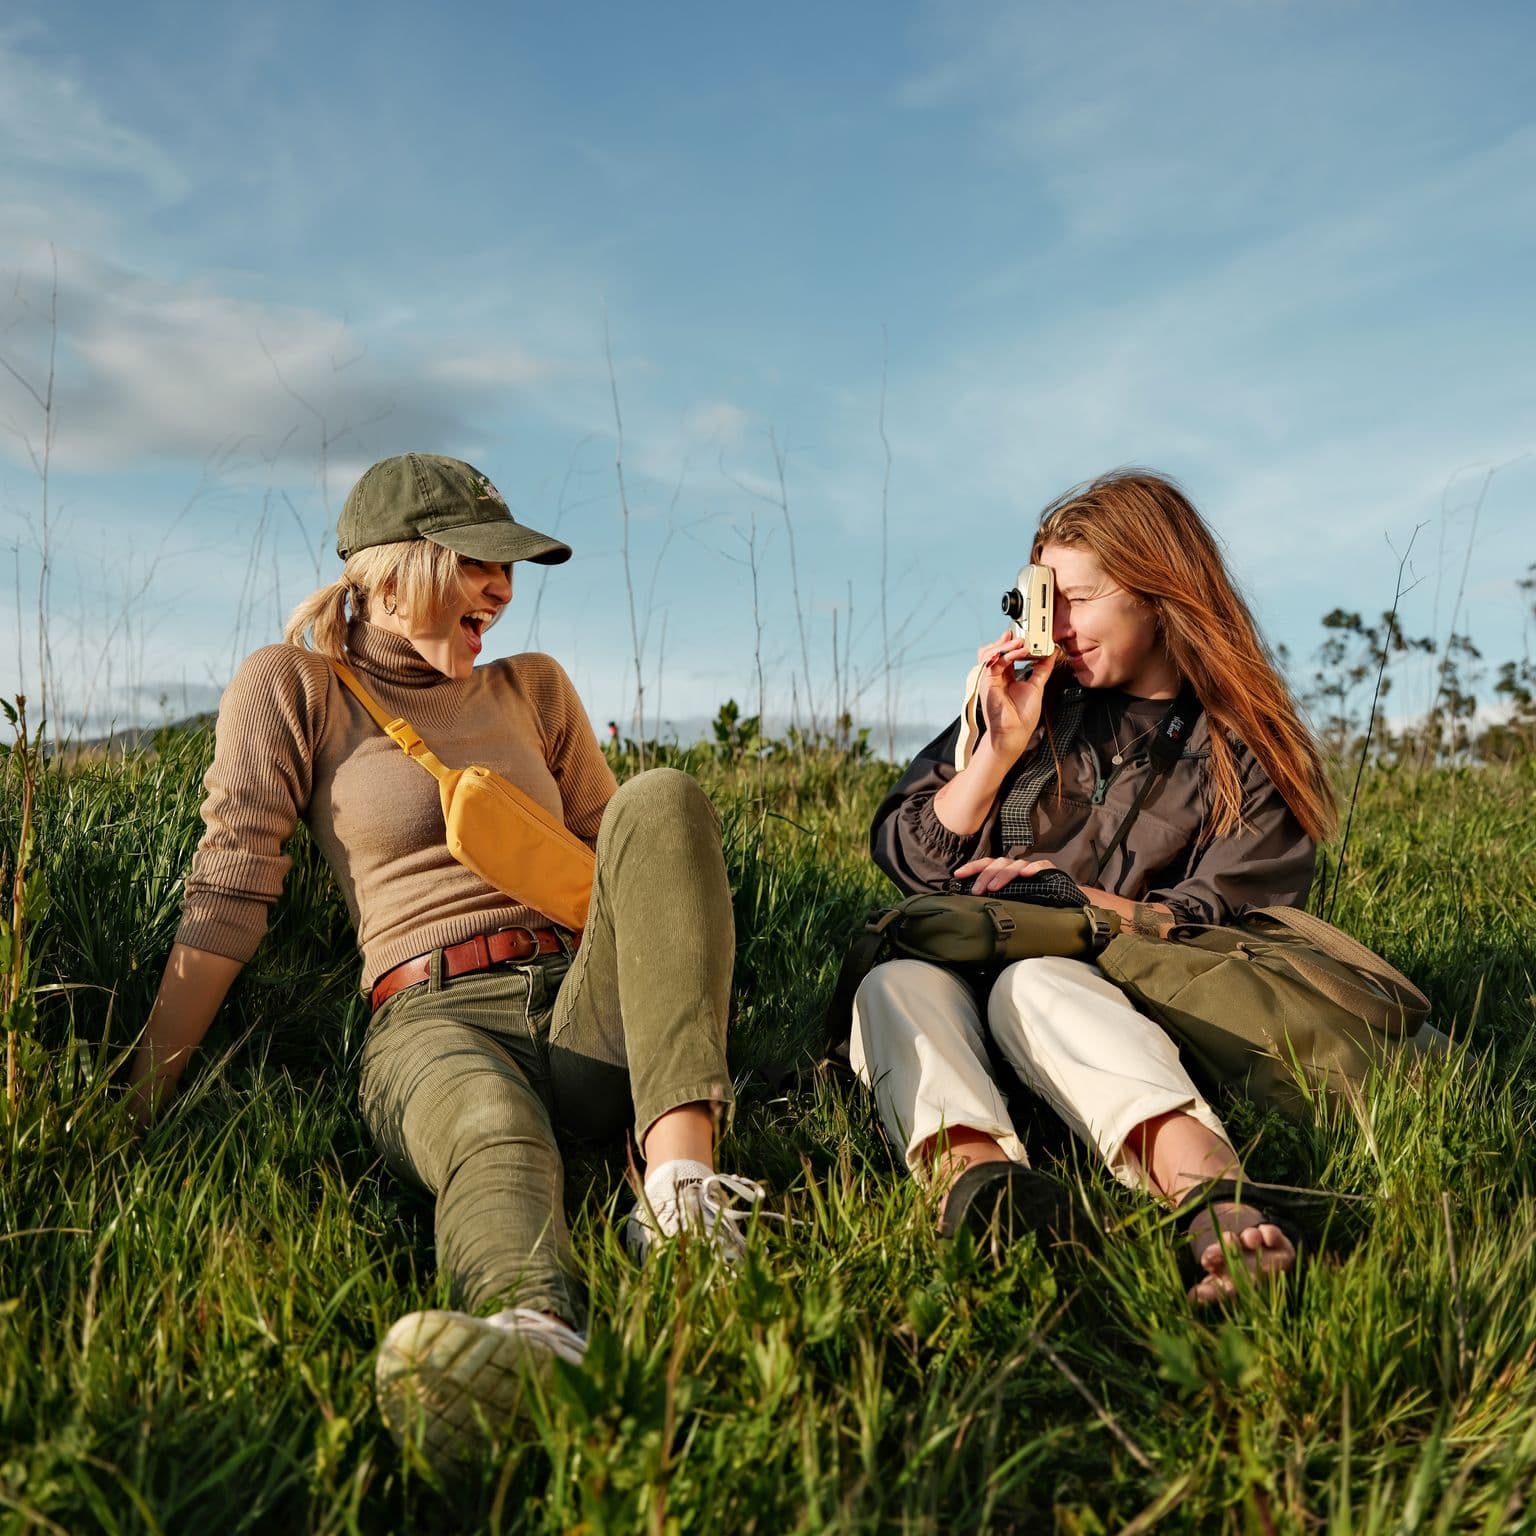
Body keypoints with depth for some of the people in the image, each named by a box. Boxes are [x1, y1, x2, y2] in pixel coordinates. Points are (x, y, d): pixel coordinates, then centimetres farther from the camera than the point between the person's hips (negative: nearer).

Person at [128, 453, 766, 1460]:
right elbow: (228, 898, 3)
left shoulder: (533, 687, 22)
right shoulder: (294, 686, 10)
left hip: (584, 1008, 4)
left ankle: (683, 1184, -42)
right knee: (491, 1130, -39)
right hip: (434, 1022, -3)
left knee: (664, 798, -24)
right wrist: (137, 1106, -3)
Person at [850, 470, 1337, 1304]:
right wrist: (1002, 746, 0)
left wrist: (1068, 894, -9)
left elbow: (1217, 927, 0)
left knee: (1035, 983, -38)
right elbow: (905, 858, 12)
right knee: (896, 982, -32)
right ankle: (976, 1173, -63)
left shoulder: (1247, 754, 7)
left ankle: (1209, 1190, -64)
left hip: (1109, 997, -3)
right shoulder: (1040, 701, 15)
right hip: (968, 967, 3)